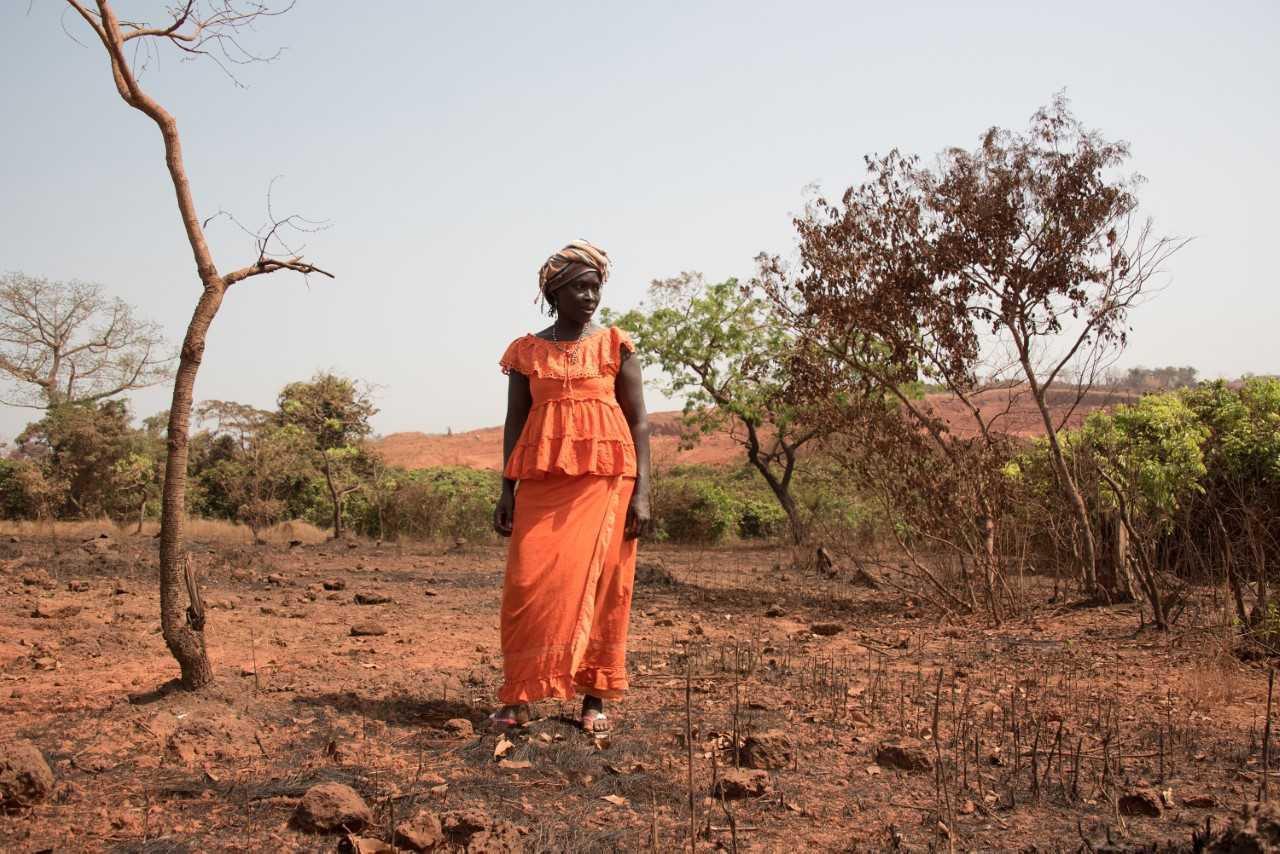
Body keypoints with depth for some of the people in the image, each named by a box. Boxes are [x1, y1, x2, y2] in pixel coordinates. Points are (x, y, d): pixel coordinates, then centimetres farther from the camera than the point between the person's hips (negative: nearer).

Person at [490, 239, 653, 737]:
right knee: (530, 583, -5)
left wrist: (640, 492, -5)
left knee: (600, 584, -3)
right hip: (542, 481, 1)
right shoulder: (527, 352, 10)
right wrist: (507, 491, 3)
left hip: (605, 479, -1)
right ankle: (518, 696, 5)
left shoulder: (615, 345, 6)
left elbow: (638, 422, 3)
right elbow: (514, 424, 11)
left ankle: (595, 699, 6)